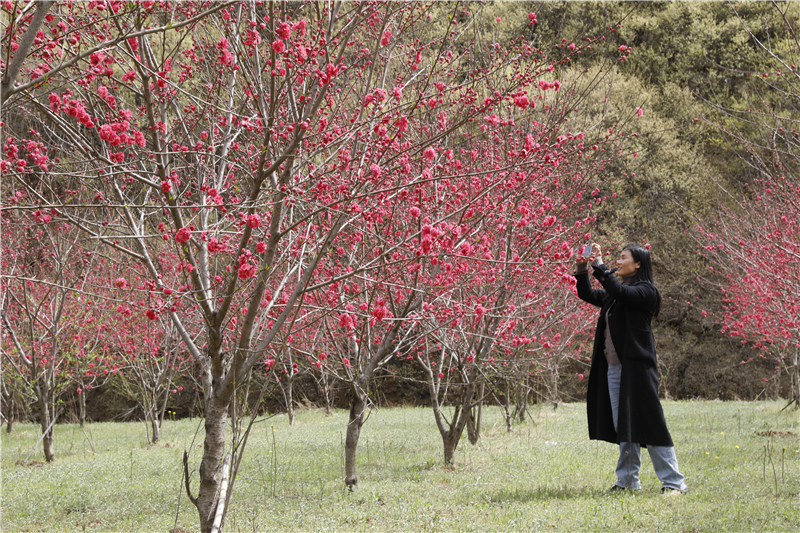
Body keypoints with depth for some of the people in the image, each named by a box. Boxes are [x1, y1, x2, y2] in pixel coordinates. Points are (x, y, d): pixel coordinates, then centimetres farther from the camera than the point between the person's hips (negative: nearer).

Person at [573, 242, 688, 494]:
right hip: (614, 367, 8)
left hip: (636, 367, -8)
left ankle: (673, 482, -3)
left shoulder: (646, 291, -8)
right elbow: (588, 295, 21)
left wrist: (600, 266, -20)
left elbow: (620, 291, -24)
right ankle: (628, 481, 17)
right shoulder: (614, 293, 16)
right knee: (622, 427, 10)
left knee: (648, 423, -8)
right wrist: (582, 270, 6)